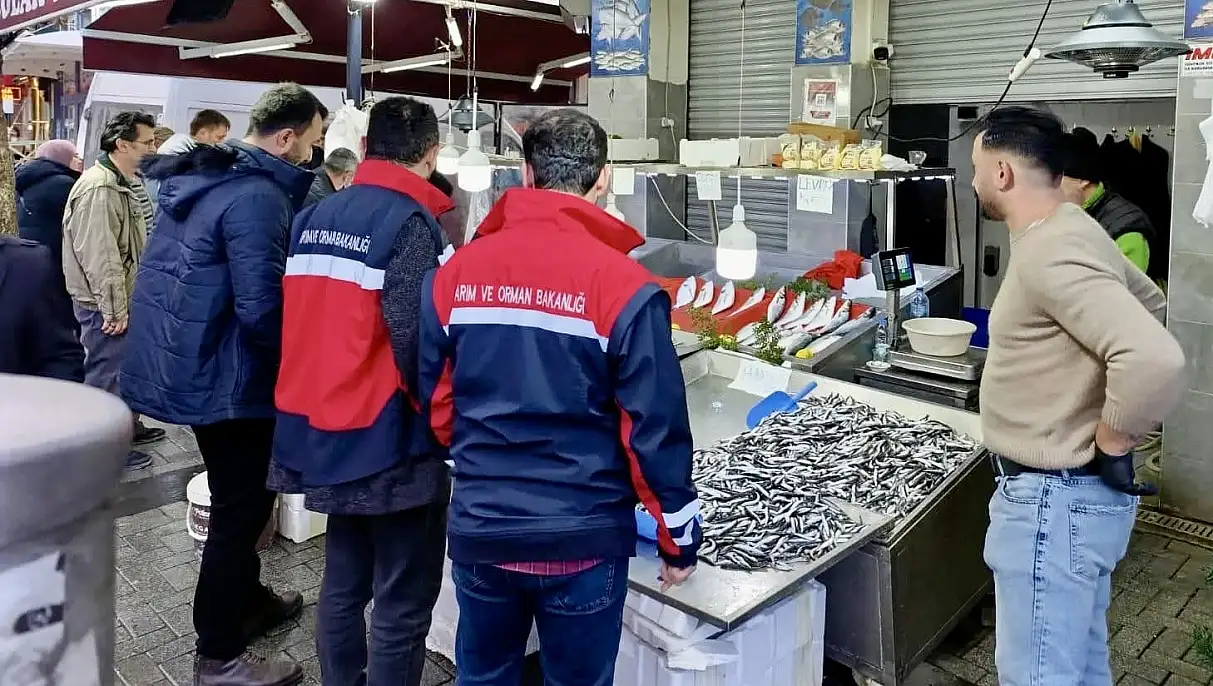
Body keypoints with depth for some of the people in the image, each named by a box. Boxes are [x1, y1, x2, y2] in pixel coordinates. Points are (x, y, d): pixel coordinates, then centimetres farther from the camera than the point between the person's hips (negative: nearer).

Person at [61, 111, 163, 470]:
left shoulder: (119, 184, 13)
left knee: (123, 368, 21)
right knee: (105, 375, 0)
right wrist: (114, 309, -23)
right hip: (103, 305, -10)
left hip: (119, 300, 10)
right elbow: (100, 256, -26)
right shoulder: (99, 188, -22)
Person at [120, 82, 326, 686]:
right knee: (242, 506, 3)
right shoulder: (259, 195, -22)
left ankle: (248, 600, 41)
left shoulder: (199, 178, 10)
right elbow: (261, 307, -28)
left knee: (239, 496, 24)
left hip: (186, 363, 10)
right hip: (222, 375, -10)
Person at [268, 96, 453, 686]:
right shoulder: (410, 223, -15)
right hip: (388, 441, -8)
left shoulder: (314, 218, 9)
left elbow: (305, 318, 11)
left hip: (322, 432, 8)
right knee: (402, 607, 5)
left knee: (342, 587, 21)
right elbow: (414, 340, -22)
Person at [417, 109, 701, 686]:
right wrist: (679, 537, 1)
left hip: (478, 530, 3)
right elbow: (656, 429, -13)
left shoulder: (456, 271, -4)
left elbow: (433, 401, 4)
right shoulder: (624, 285, -15)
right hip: (582, 538, -3)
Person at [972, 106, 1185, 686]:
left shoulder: (1050, 253, -24)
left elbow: (1155, 361, -35)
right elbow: (1149, 303, 25)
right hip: (1076, 490, 10)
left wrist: (1110, 447, -20)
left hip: (1055, 499, -10)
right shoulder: (1070, 230, 8)